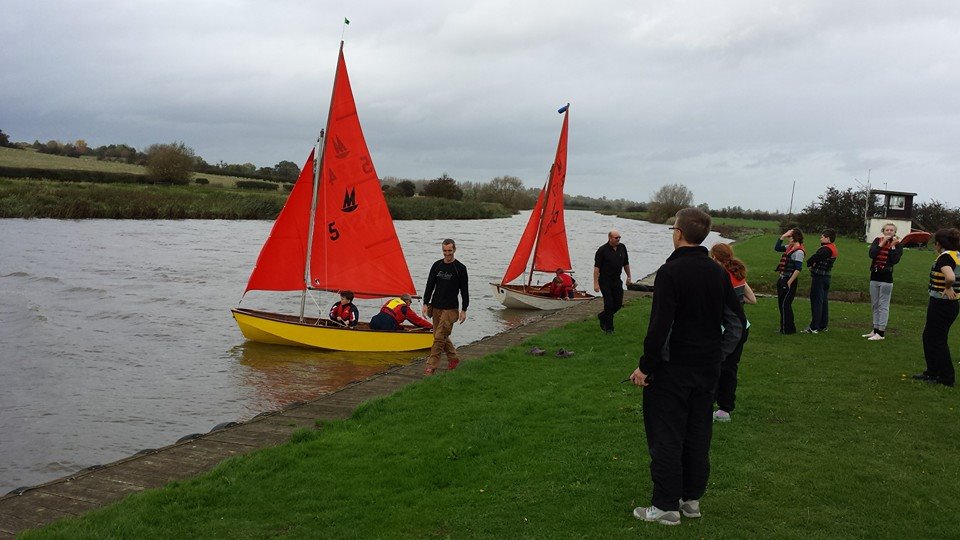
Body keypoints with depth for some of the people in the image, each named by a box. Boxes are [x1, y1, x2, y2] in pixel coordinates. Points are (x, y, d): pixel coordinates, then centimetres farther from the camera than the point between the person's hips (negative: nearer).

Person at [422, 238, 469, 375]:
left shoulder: (460, 268, -4)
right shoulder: (437, 265, 7)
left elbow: (464, 290, -2)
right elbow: (430, 285, 9)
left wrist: (464, 310, -5)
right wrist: (426, 304, 1)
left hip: (450, 309, -5)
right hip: (436, 307, 5)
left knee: (439, 337, -9)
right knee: (441, 336, 12)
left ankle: (431, 366, -5)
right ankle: (453, 358, 31)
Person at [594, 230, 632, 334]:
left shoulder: (622, 248, 5)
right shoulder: (602, 250, -12)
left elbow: (626, 264, 17)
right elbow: (596, 267, -14)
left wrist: (628, 276, 18)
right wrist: (596, 283, -18)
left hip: (617, 281, 6)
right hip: (605, 281, -6)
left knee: (618, 304, 6)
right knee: (609, 304, -5)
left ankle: (602, 316, 31)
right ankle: (608, 328, 8)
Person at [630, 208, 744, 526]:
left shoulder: (670, 272, -17)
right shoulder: (718, 273, 5)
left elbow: (660, 326, -22)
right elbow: (736, 322, 10)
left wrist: (645, 366, -15)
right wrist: (718, 356, 17)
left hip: (673, 369, -7)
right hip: (708, 370, 7)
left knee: (666, 437, 2)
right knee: (698, 434, 15)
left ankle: (666, 506, 8)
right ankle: (692, 499, 25)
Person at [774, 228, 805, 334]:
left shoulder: (799, 251, -16)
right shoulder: (789, 247, 10)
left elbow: (798, 269, -20)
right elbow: (777, 248, 21)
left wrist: (789, 282, -20)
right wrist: (783, 236, 10)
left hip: (789, 281, -9)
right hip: (782, 279, 9)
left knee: (785, 304, -4)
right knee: (781, 303, 14)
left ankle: (787, 329, 5)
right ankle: (784, 327, 24)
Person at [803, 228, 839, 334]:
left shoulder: (825, 249, -18)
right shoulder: (833, 249, 14)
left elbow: (814, 258, -21)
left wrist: (809, 264, 0)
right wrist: (813, 265, -3)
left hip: (819, 277, -10)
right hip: (826, 276, 10)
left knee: (816, 301, -7)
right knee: (824, 301, 14)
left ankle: (814, 327, -6)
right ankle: (823, 326, 21)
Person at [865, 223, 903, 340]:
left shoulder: (897, 245, -2)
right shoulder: (877, 240, 5)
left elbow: (895, 260, -16)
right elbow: (871, 254, -11)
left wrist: (893, 245, -15)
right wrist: (882, 243, -14)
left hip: (886, 278, -5)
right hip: (874, 276, 5)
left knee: (883, 306, -4)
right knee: (875, 305, 11)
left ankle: (881, 333, -3)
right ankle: (875, 330, 20)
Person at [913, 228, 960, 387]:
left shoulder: (944, 257, -20)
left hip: (941, 303, -9)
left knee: (937, 340, 3)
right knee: (929, 336, 19)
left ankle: (947, 378, 10)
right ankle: (932, 372, 28)